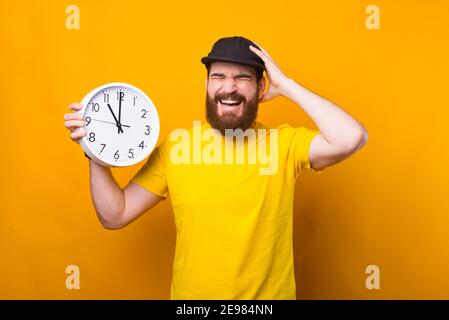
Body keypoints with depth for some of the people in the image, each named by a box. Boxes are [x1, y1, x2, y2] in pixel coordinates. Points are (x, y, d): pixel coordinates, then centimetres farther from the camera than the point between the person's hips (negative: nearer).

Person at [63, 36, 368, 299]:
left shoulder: (284, 144, -12)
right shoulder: (174, 147, -7)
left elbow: (352, 139, -30)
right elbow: (115, 215, -3)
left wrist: (286, 86, -20)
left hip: (270, 294, -1)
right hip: (191, 295, 1)